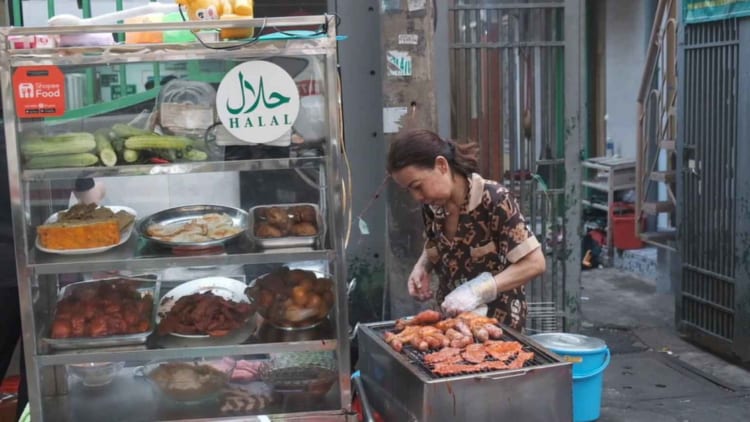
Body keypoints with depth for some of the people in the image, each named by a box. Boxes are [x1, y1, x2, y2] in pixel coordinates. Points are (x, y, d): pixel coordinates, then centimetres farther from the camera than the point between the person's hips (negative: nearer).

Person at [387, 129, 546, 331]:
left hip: (497, 319, -5)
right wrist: (422, 267, -6)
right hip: (452, 318, 5)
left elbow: (535, 263, -21)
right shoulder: (431, 205, -5)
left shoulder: (493, 200, -22)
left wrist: (476, 291, -28)